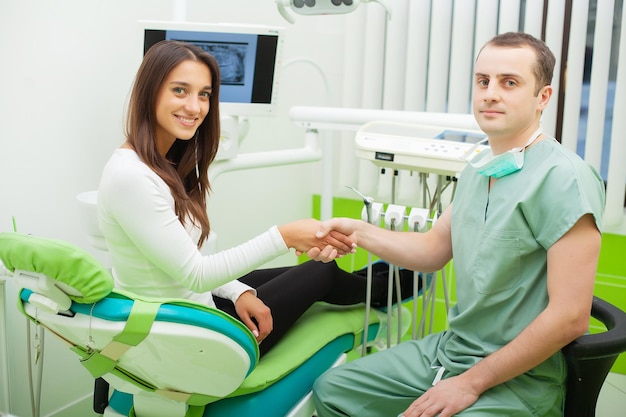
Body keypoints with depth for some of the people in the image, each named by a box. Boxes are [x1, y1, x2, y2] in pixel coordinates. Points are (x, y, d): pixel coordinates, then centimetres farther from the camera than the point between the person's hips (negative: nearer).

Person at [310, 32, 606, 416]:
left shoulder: (564, 179, -20)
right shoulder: (478, 168, 6)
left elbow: (570, 317, -22)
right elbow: (434, 248, 16)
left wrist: (471, 383, -17)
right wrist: (359, 232, 2)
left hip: (517, 379, -8)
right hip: (450, 347, 8)